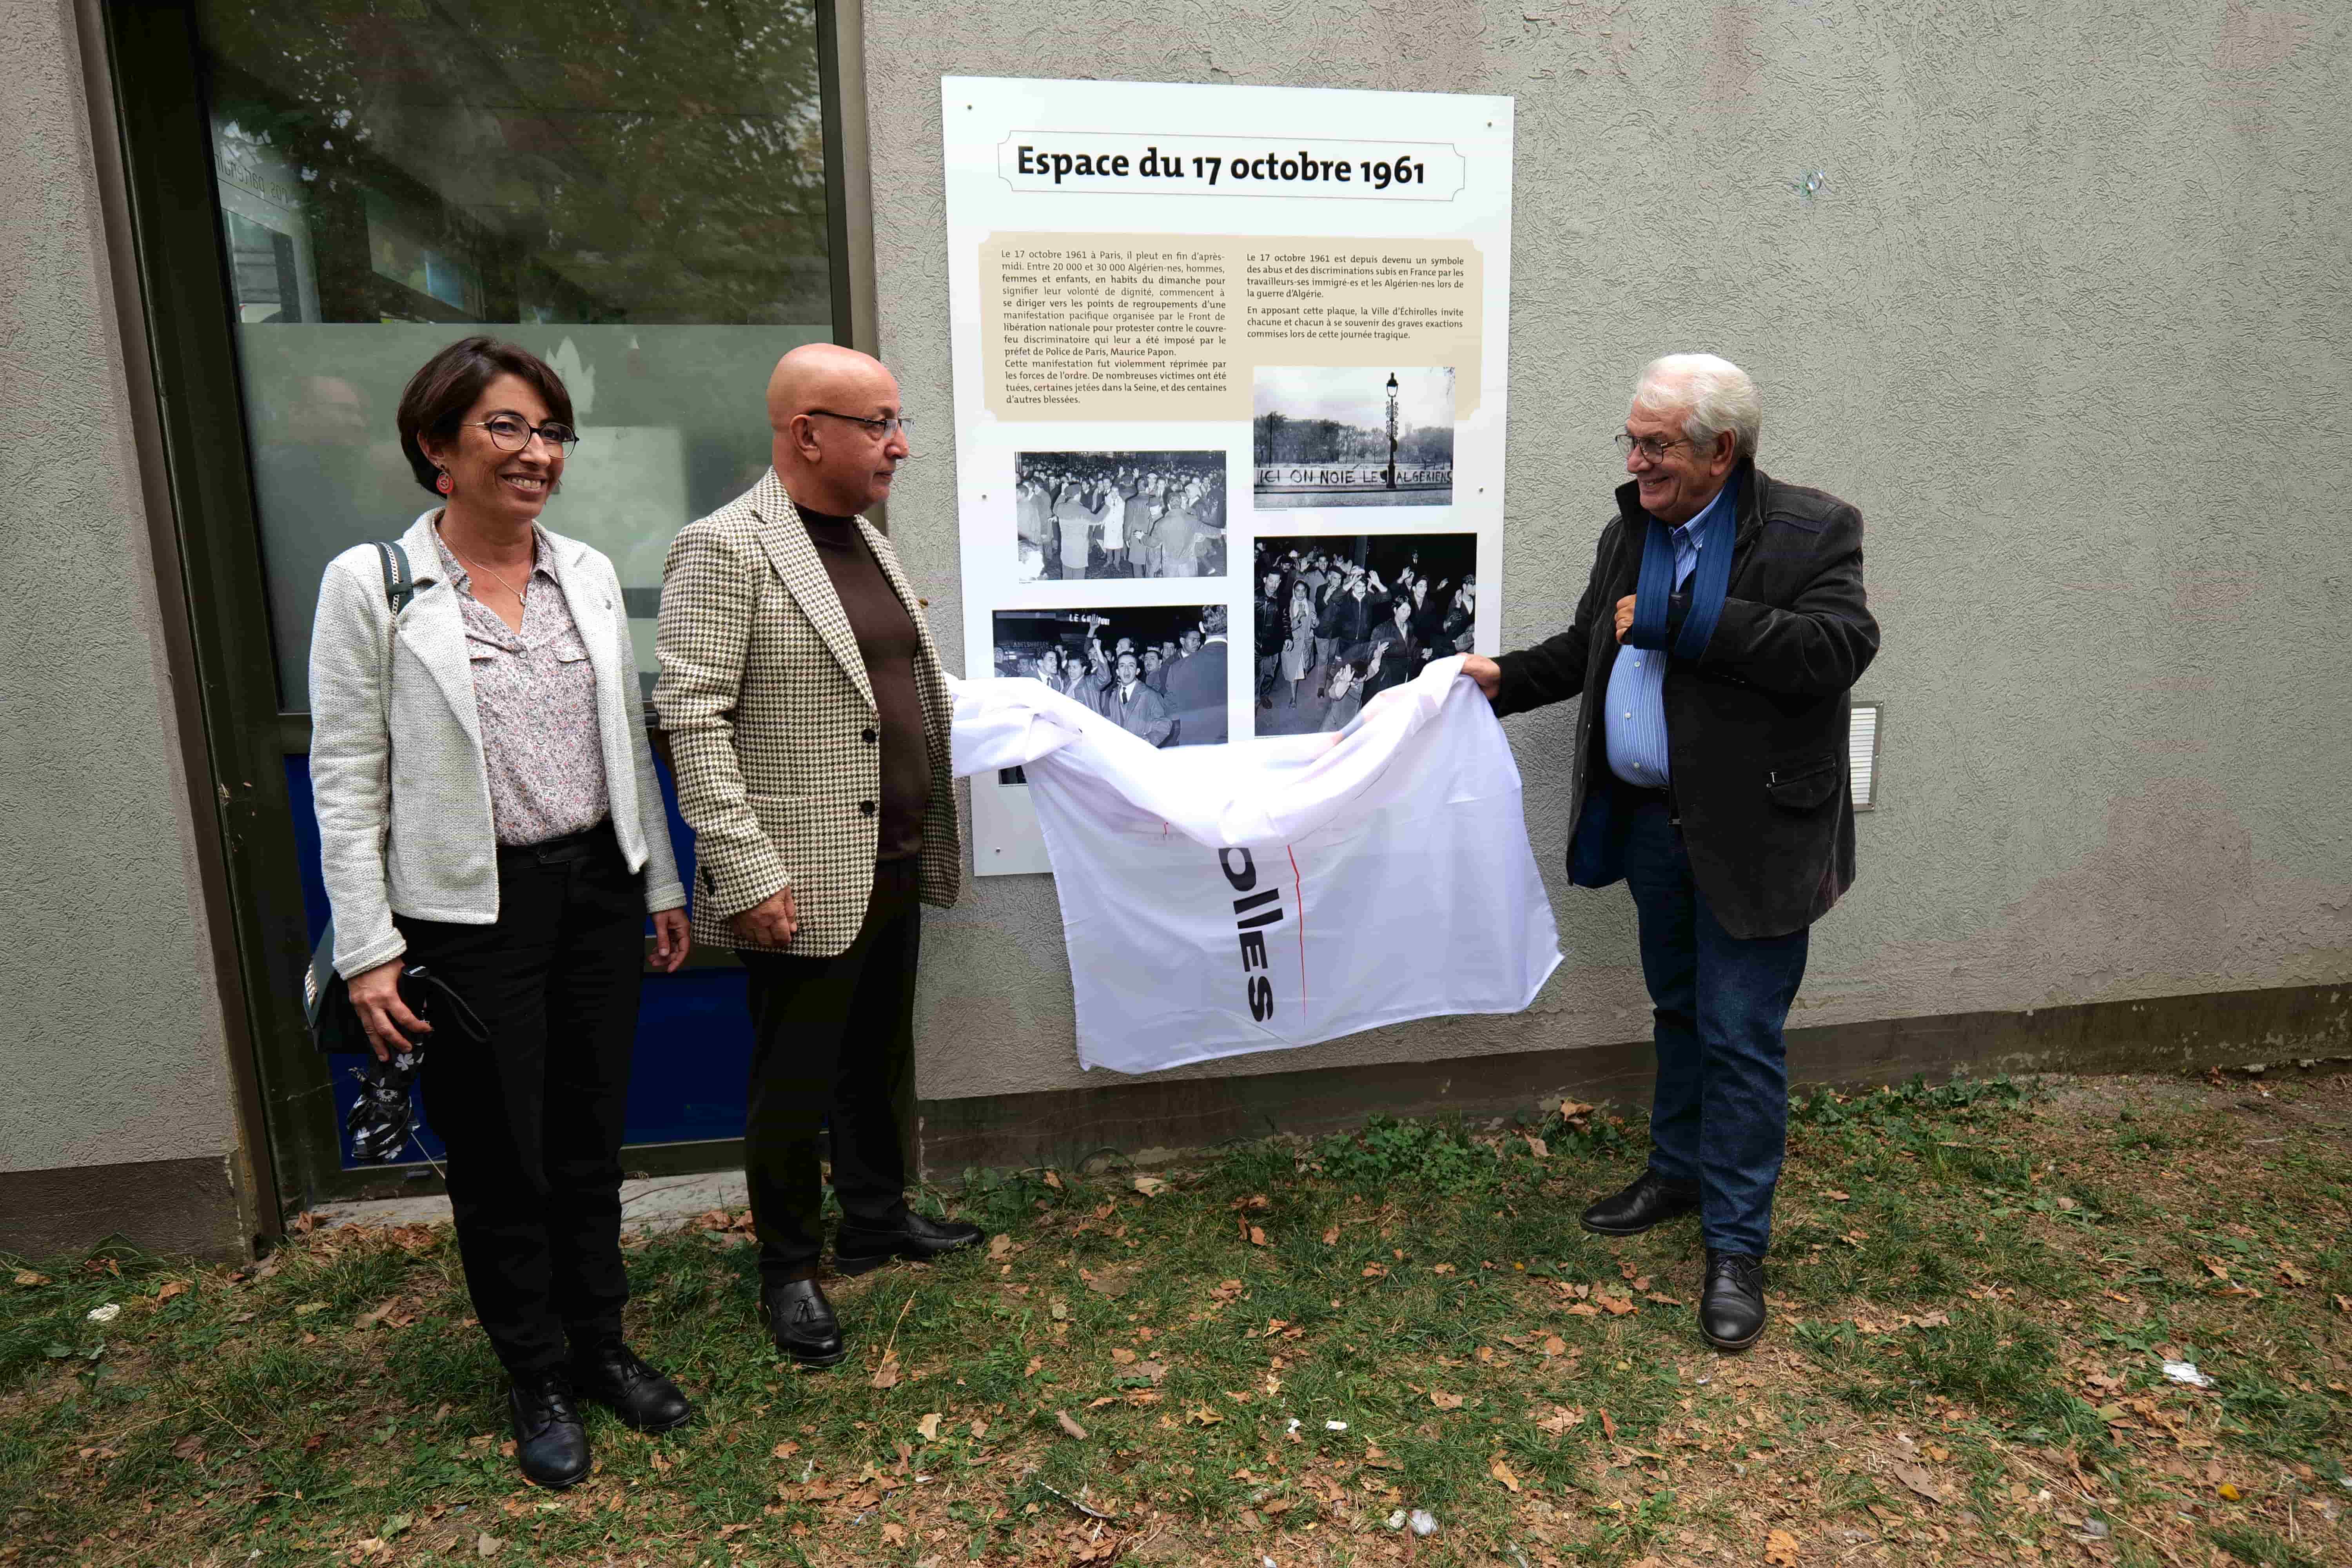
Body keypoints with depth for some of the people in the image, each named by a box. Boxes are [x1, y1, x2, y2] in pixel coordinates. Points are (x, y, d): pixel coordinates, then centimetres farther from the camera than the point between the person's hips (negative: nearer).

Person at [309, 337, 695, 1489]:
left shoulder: (589, 572, 5)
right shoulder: (371, 584, -8)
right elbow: (346, 777, -7)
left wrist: (662, 885, 12)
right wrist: (368, 950, -11)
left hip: (597, 891, 4)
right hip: (471, 914, -4)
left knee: (590, 1139, 16)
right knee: (499, 1159, 10)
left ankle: (599, 1347, 35)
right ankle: (536, 1381, 31)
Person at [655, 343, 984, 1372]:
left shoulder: (869, 541, 12)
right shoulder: (725, 549, -13)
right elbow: (691, 717, -18)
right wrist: (748, 876, -22)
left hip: (893, 867, 8)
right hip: (803, 881, -8)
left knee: (880, 1059, 21)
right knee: (795, 1081, 8)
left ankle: (876, 1221, 40)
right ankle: (788, 1271, 27)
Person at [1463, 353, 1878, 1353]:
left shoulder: (1811, 531, -11)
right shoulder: (1630, 533, 8)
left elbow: (1838, 649, -26)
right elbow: (1587, 648, 20)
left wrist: (1680, 622, -25)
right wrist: (1504, 678, 4)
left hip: (1751, 834, -6)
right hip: (1652, 820, 6)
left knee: (1741, 1037, 0)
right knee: (1678, 1010, 21)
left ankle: (1736, 1245, 14)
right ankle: (1679, 1171, 40)